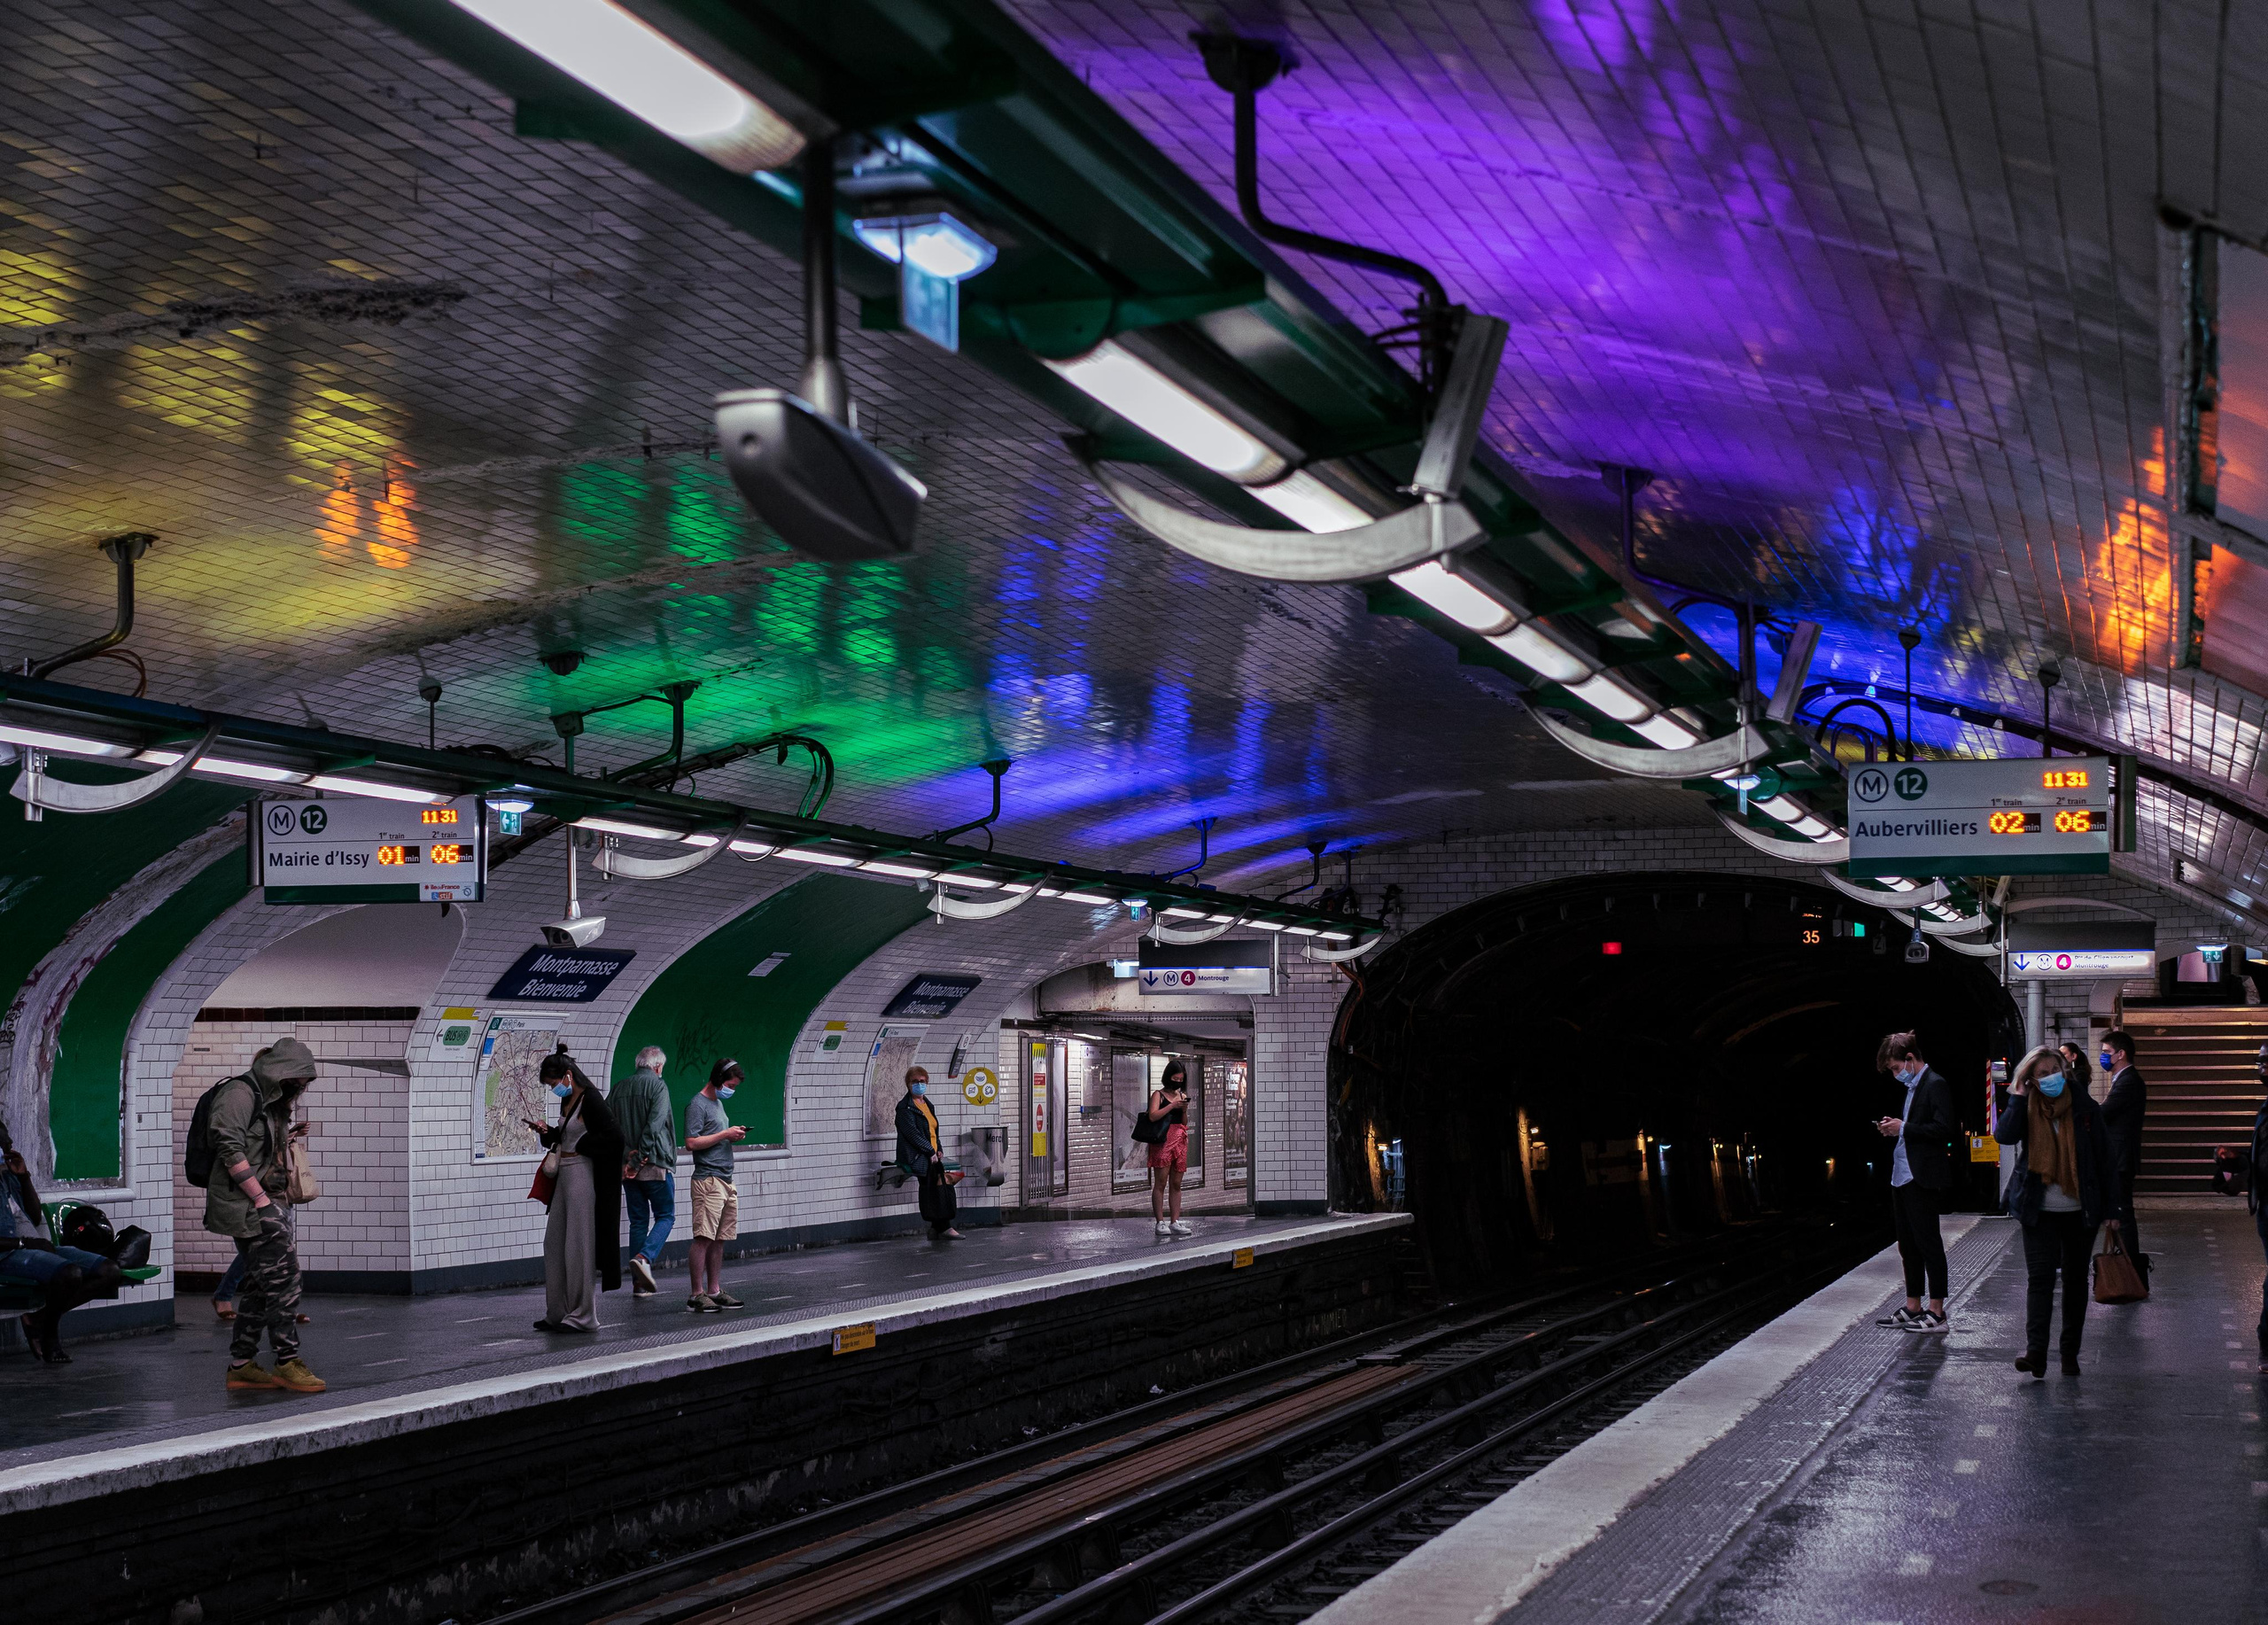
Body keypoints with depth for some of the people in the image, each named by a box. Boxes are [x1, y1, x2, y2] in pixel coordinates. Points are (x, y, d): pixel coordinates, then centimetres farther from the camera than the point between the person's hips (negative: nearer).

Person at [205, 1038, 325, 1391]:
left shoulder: (270, 1101, 19)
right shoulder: (240, 1093, -11)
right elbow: (230, 1150, -19)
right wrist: (261, 1198, -20)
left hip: (261, 1200, 10)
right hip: (243, 1200, -10)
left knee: (259, 1283, 9)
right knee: (283, 1273, -12)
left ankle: (241, 1365, 14)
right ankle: (287, 1363, -9)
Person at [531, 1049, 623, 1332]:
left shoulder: (591, 1100, -14)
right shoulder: (567, 1101, 13)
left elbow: (614, 1137, -22)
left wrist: (580, 1147, -14)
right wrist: (547, 1132, 6)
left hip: (583, 1177, -10)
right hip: (564, 1175, 10)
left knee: (579, 1246, -5)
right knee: (554, 1244, 11)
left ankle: (583, 1316, 2)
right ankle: (558, 1313, 18)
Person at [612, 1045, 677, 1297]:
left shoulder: (619, 1088, 11)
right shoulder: (658, 1086, -6)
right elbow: (654, 1125, -17)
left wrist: (625, 1159, 6)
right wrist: (639, 1158, -15)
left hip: (627, 1167, 6)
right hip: (655, 1164, -5)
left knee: (638, 1221, 10)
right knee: (665, 1217, 4)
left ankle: (640, 1283, 8)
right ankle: (644, 1258, -20)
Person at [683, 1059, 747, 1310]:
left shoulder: (718, 1103, 21)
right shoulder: (697, 1104, -7)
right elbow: (692, 1142, -16)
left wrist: (734, 1137, 8)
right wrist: (725, 1134, -13)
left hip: (726, 1181, 9)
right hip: (708, 1180, -9)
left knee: (719, 1240, 8)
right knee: (704, 1238, -10)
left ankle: (714, 1291, 11)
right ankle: (697, 1295, -10)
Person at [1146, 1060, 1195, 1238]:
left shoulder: (1183, 1096, 17)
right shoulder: (1158, 1095, 2)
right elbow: (1153, 1116, -13)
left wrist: (1184, 1111, -1)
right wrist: (1172, 1105, -16)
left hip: (1180, 1141, 5)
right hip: (1163, 1141, -5)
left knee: (1176, 1184, 4)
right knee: (1160, 1183, -6)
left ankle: (1176, 1222, 5)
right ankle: (1160, 1223, -6)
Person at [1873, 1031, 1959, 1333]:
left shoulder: (1936, 1085, -11)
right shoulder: (1912, 1088, 19)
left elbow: (1943, 1129, -21)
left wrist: (1903, 1128, -16)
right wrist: (1894, 1128, 6)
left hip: (1923, 1180, -10)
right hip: (1903, 1179, 10)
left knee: (1928, 1244, -7)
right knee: (1909, 1247, 14)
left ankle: (1937, 1314, -4)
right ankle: (1912, 1309, 20)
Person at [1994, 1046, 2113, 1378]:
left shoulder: (2085, 1108, -1)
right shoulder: (2026, 1109, 0)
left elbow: (2103, 1159, 3)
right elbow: (2004, 1135, -20)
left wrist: (2109, 1208, 2)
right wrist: (2018, 1096, -17)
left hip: (2080, 1211, 1)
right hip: (2040, 1211, -1)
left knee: (2076, 1280, 10)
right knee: (2039, 1278, -10)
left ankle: (2071, 1353, 19)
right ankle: (2036, 1352, -18)